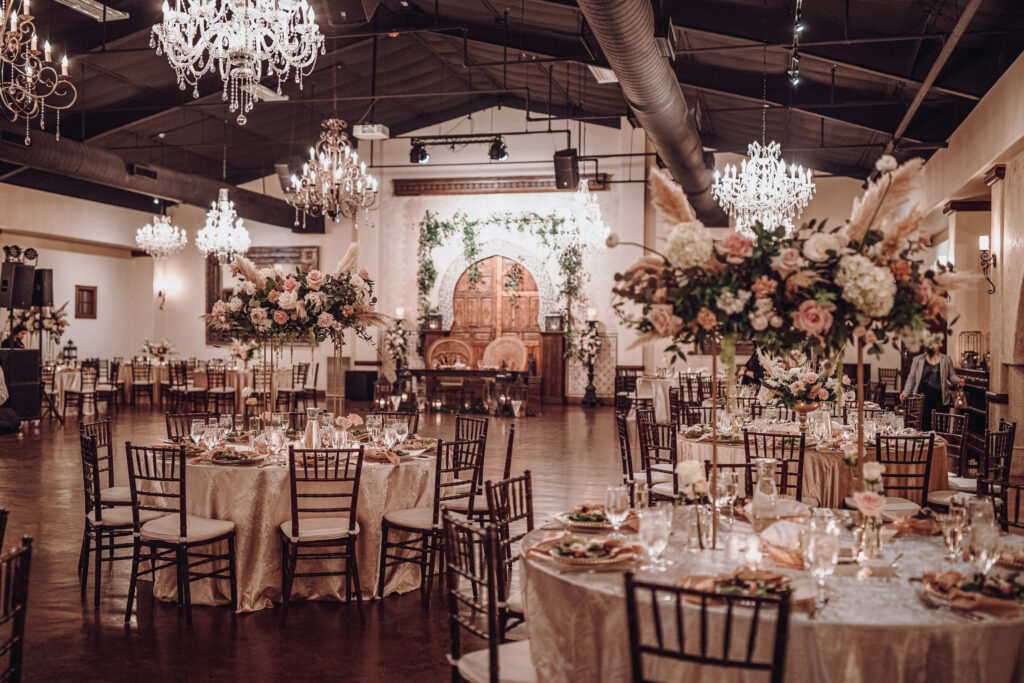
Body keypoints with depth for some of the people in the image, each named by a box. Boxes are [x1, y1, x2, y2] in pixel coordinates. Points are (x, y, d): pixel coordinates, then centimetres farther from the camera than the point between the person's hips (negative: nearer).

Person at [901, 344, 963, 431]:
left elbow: (951, 376, 12)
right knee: (924, 427, -4)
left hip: (941, 398, 1)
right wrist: (905, 393, -6)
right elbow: (911, 378, 6)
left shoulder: (946, 359, 11)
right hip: (924, 397, -1)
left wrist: (958, 381, -11)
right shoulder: (918, 359, 8)